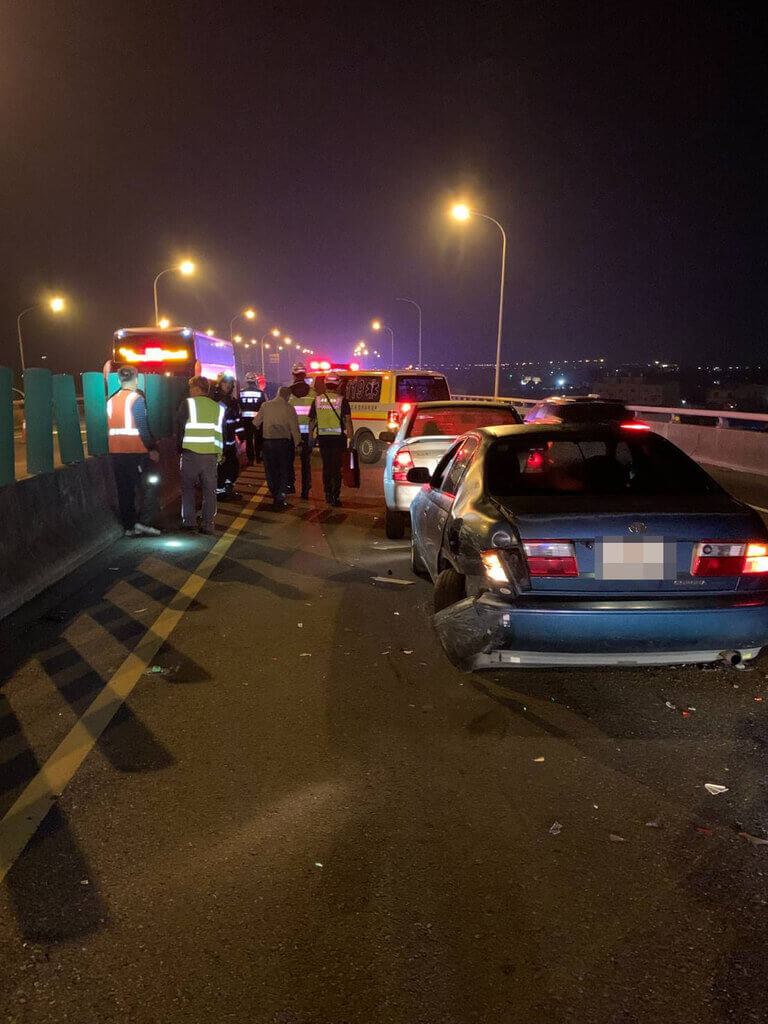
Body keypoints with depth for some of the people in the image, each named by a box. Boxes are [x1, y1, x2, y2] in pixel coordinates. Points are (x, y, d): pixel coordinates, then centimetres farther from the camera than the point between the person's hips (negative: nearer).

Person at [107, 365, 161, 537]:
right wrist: (152, 448, -9)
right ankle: (144, 523, -4)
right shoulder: (137, 399, -9)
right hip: (136, 450, -6)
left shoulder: (111, 400, 10)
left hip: (116, 452, 6)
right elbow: (143, 427, -15)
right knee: (149, 485, 4)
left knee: (124, 490, 10)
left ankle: (129, 526, 15)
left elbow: (108, 428, 13)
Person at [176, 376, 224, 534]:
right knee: (209, 490, 6)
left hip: (190, 453, -2)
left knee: (188, 487, 12)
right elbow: (220, 433, 12)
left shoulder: (188, 404, -1)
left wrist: (179, 448, 13)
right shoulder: (217, 407, 10)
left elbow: (179, 428, 2)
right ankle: (208, 525, 4)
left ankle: (189, 521, 12)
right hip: (211, 454, 2)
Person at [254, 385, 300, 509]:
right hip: (284, 442, -2)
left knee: (271, 471, 14)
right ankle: (280, 499, 2)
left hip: (268, 442, 2)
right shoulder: (289, 408, -5)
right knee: (284, 471, 7)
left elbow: (256, 423, 9)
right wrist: (298, 443, 9)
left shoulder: (265, 405, 3)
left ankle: (275, 497, 20)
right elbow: (295, 428, -4)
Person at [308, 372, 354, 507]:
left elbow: (312, 421, 8)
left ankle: (328, 494, 23)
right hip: (338, 438, -3)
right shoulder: (342, 400, -5)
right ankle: (335, 496, -4)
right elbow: (347, 420, -11)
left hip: (323, 438, 3)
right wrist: (350, 437, -9)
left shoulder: (317, 400, 4)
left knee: (326, 467, 16)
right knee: (336, 468, 2)